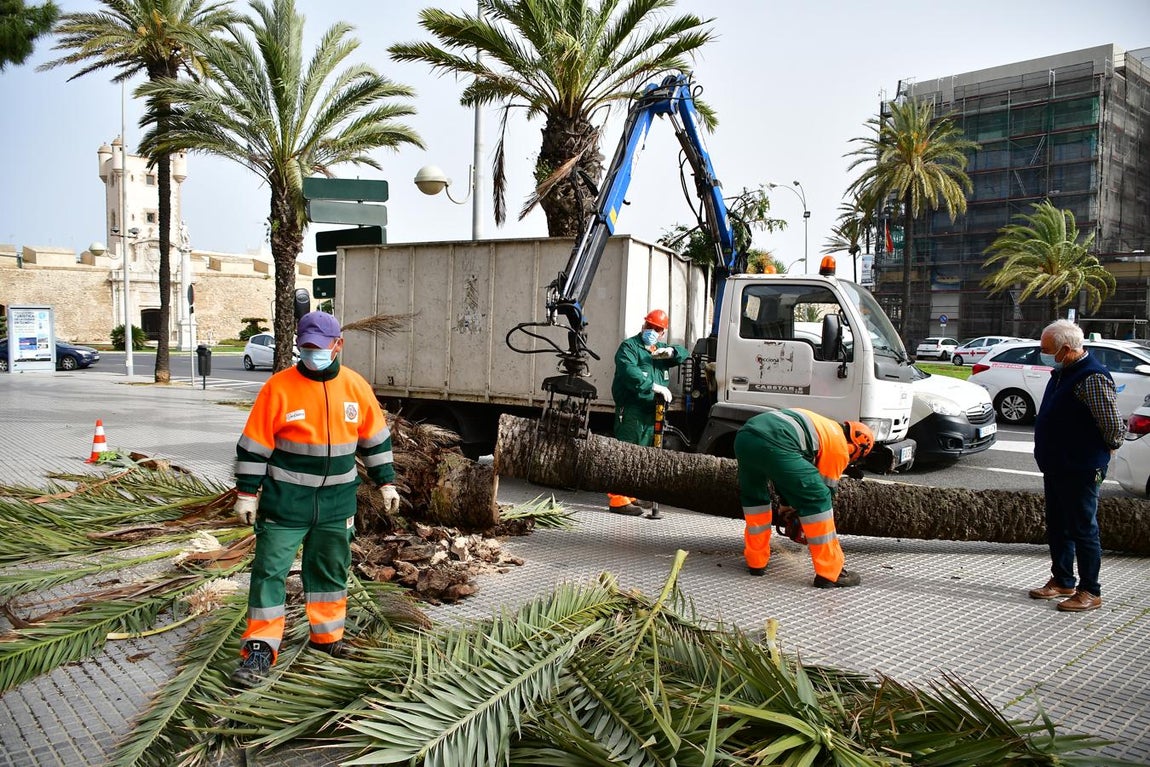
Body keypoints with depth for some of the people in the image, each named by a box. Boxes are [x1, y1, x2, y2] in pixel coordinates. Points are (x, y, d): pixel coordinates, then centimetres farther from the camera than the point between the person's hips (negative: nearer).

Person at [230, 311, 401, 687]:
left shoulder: (356, 387, -1)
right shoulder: (279, 387, -11)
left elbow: (375, 438, 9)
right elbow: (253, 444, -6)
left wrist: (386, 483, 10)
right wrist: (247, 493, -7)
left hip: (337, 501, 3)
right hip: (285, 501, -3)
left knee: (331, 570, 15)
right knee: (270, 569, -3)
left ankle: (326, 636, 32)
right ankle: (260, 649, 8)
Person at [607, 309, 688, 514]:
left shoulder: (660, 350, 23)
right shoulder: (629, 347, -3)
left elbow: (684, 354, 20)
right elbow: (629, 371, -20)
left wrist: (672, 351, -4)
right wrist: (654, 386, -28)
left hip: (651, 412, 8)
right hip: (631, 410, -8)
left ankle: (631, 495, 23)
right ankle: (618, 499, -12)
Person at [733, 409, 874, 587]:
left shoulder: (822, 426, 39)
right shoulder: (839, 447, 17)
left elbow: (783, 470, 45)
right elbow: (827, 488, 22)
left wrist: (786, 503, 53)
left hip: (743, 436, 8)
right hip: (773, 444, -8)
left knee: (753, 496, 30)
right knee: (818, 498, 6)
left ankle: (756, 561, 33)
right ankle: (829, 573, 11)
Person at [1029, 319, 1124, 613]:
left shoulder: (1092, 378, -20)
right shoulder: (1062, 373, 11)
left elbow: (1114, 426, -20)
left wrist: (1102, 451, -4)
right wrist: (1048, 456, 16)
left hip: (1081, 470, -10)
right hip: (1056, 466, 10)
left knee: (1083, 529, 0)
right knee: (1057, 527, 17)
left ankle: (1090, 592, 12)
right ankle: (1062, 582, 31)